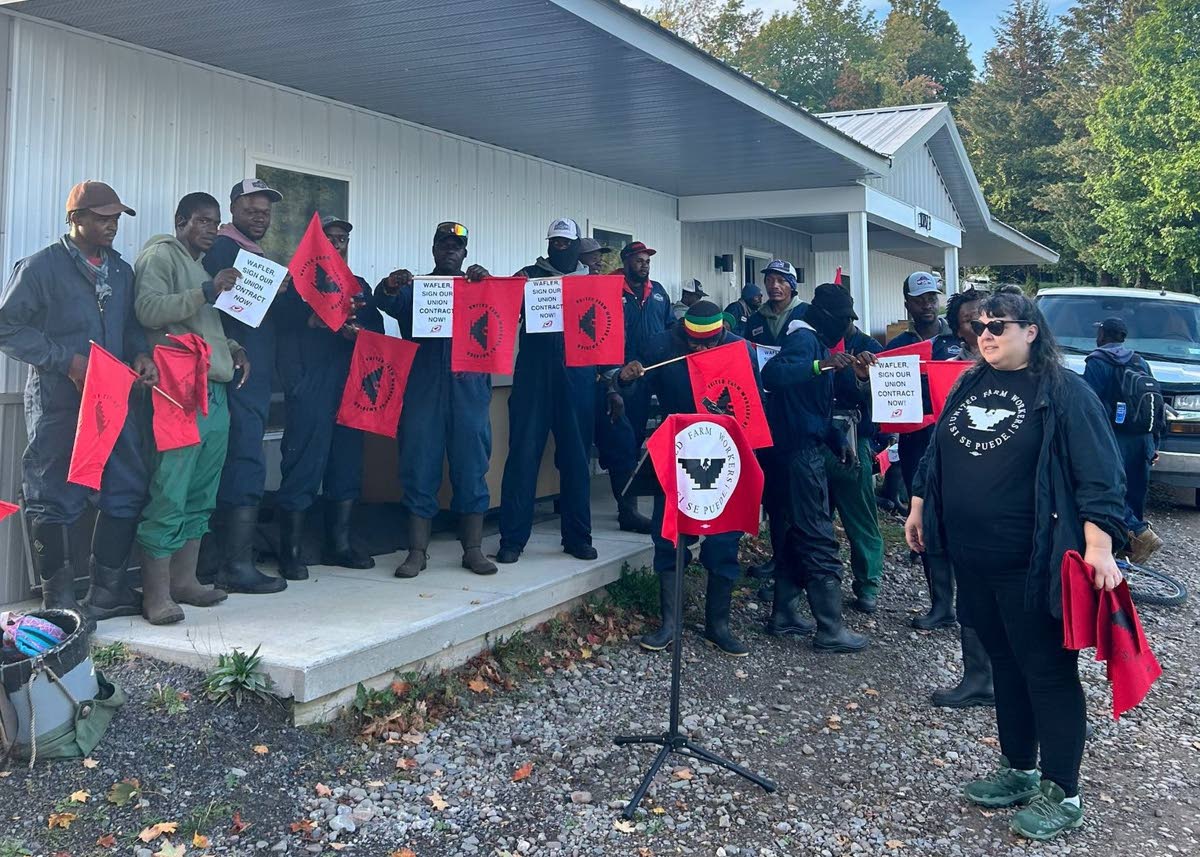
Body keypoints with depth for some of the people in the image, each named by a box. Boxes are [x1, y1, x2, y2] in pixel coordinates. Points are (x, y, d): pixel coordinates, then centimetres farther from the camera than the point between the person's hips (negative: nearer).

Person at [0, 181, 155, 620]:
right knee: (56, 501, 1)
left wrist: (140, 354, 0)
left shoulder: (121, 270, 14)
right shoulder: (41, 266, -5)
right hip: (58, 403, -6)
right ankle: (60, 604, 12)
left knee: (127, 491, 7)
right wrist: (67, 361, -16)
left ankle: (107, 593, 20)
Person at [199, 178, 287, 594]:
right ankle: (238, 566, -6)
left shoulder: (257, 255, 22)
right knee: (247, 465, -10)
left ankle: (213, 559, 18)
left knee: (229, 465, 11)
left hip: (254, 376, 10)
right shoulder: (222, 248, -6)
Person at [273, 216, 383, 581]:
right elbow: (280, 322, -8)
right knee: (303, 463, -7)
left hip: (351, 387, 5)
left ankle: (339, 544, 17)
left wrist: (361, 332, -11)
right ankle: (291, 551, -1)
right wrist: (313, 320, -23)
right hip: (310, 387, -5)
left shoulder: (360, 286, 21)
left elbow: (378, 329, 10)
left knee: (347, 462, 7)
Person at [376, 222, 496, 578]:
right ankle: (417, 552, 6)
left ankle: (473, 549, 9)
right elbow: (386, 302, -4)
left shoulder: (479, 287, 15)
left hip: (469, 392, 0)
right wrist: (389, 286, -27)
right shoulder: (414, 289, 14)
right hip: (422, 393, 0)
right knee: (419, 472, 0)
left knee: (472, 472, 1)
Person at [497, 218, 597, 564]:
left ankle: (577, 536, 15)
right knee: (523, 454, -4)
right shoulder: (529, 275, 10)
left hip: (577, 377, 2)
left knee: (577, 458, 5)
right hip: (534, 376, -2)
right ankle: (512, 539, 1)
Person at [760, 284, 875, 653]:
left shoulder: (813, 340, 17)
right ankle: (831, 630, 1)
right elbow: (772, 373, -33)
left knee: (793, 536, 16)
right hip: (801, 453, -10)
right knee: (819, 542, -5)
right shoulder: (805, 338, -13)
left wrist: (836, 439, 14)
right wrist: (822, 365, -40)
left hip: (798, 452, 10)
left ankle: (784, 614, 25)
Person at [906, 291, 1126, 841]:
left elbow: (1098, 472, -15)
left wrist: (1098, 547, -22)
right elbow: (937, 453, 20)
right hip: (973, 559, 7)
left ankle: (1061, 793, 14)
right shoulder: (969, 386, 11)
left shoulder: (1064, 391, -9)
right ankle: (1018, 769, 31)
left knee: (1048, 671, 2)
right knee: (1005, 664, 17)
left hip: (1033, 563, -6)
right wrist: (918, 508, 20)